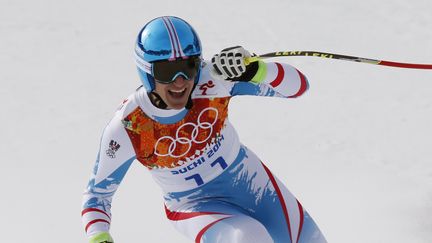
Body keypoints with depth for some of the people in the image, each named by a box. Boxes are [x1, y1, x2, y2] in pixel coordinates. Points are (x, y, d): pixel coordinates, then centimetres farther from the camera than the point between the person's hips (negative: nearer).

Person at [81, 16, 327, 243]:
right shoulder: (127, 129, -26)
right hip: (197, 209, -3)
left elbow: (298, 86, -24)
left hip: (249, 179, 3)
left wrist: (254, 69, -43)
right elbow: (97, 194, -12)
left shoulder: (212, 80, -25)